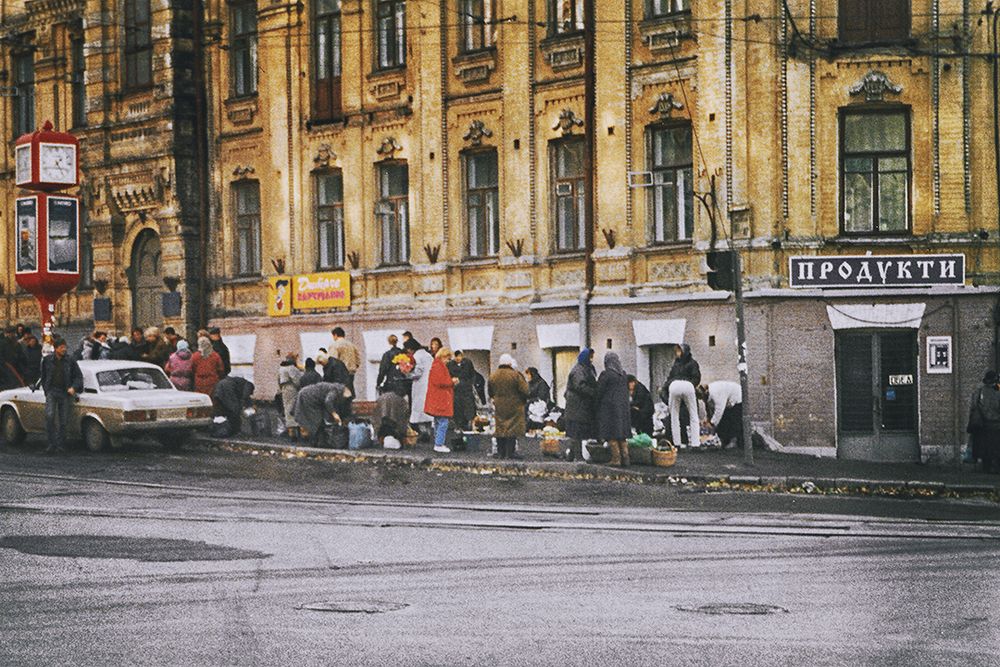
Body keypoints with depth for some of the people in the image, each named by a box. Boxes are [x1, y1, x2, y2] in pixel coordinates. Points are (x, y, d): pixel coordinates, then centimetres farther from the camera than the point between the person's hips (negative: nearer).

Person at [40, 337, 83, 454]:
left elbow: (79, 376, 3)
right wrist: (46, 391, 12)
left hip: (66, 393, 0)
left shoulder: (70, 361, -1)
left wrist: (74, 387, -13)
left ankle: (60, 445, 14)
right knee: (49, 416, -19)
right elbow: (44, 377, 16)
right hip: (52, 392, 0)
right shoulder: (47, 360, 3)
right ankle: (52, 444, -14)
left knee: (64, 421, 2)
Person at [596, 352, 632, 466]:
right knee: (622, 435, 11)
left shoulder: (605, 374, -13)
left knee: (612, 435, -2)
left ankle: (616, 459, -5)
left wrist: (596, 406, 3)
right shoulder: (624, 374, 7)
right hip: (623, 407, 6)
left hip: (609, 407, -6)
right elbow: (626, 390, 13)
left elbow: (599, 392, -9)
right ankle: (625, 458, 9)